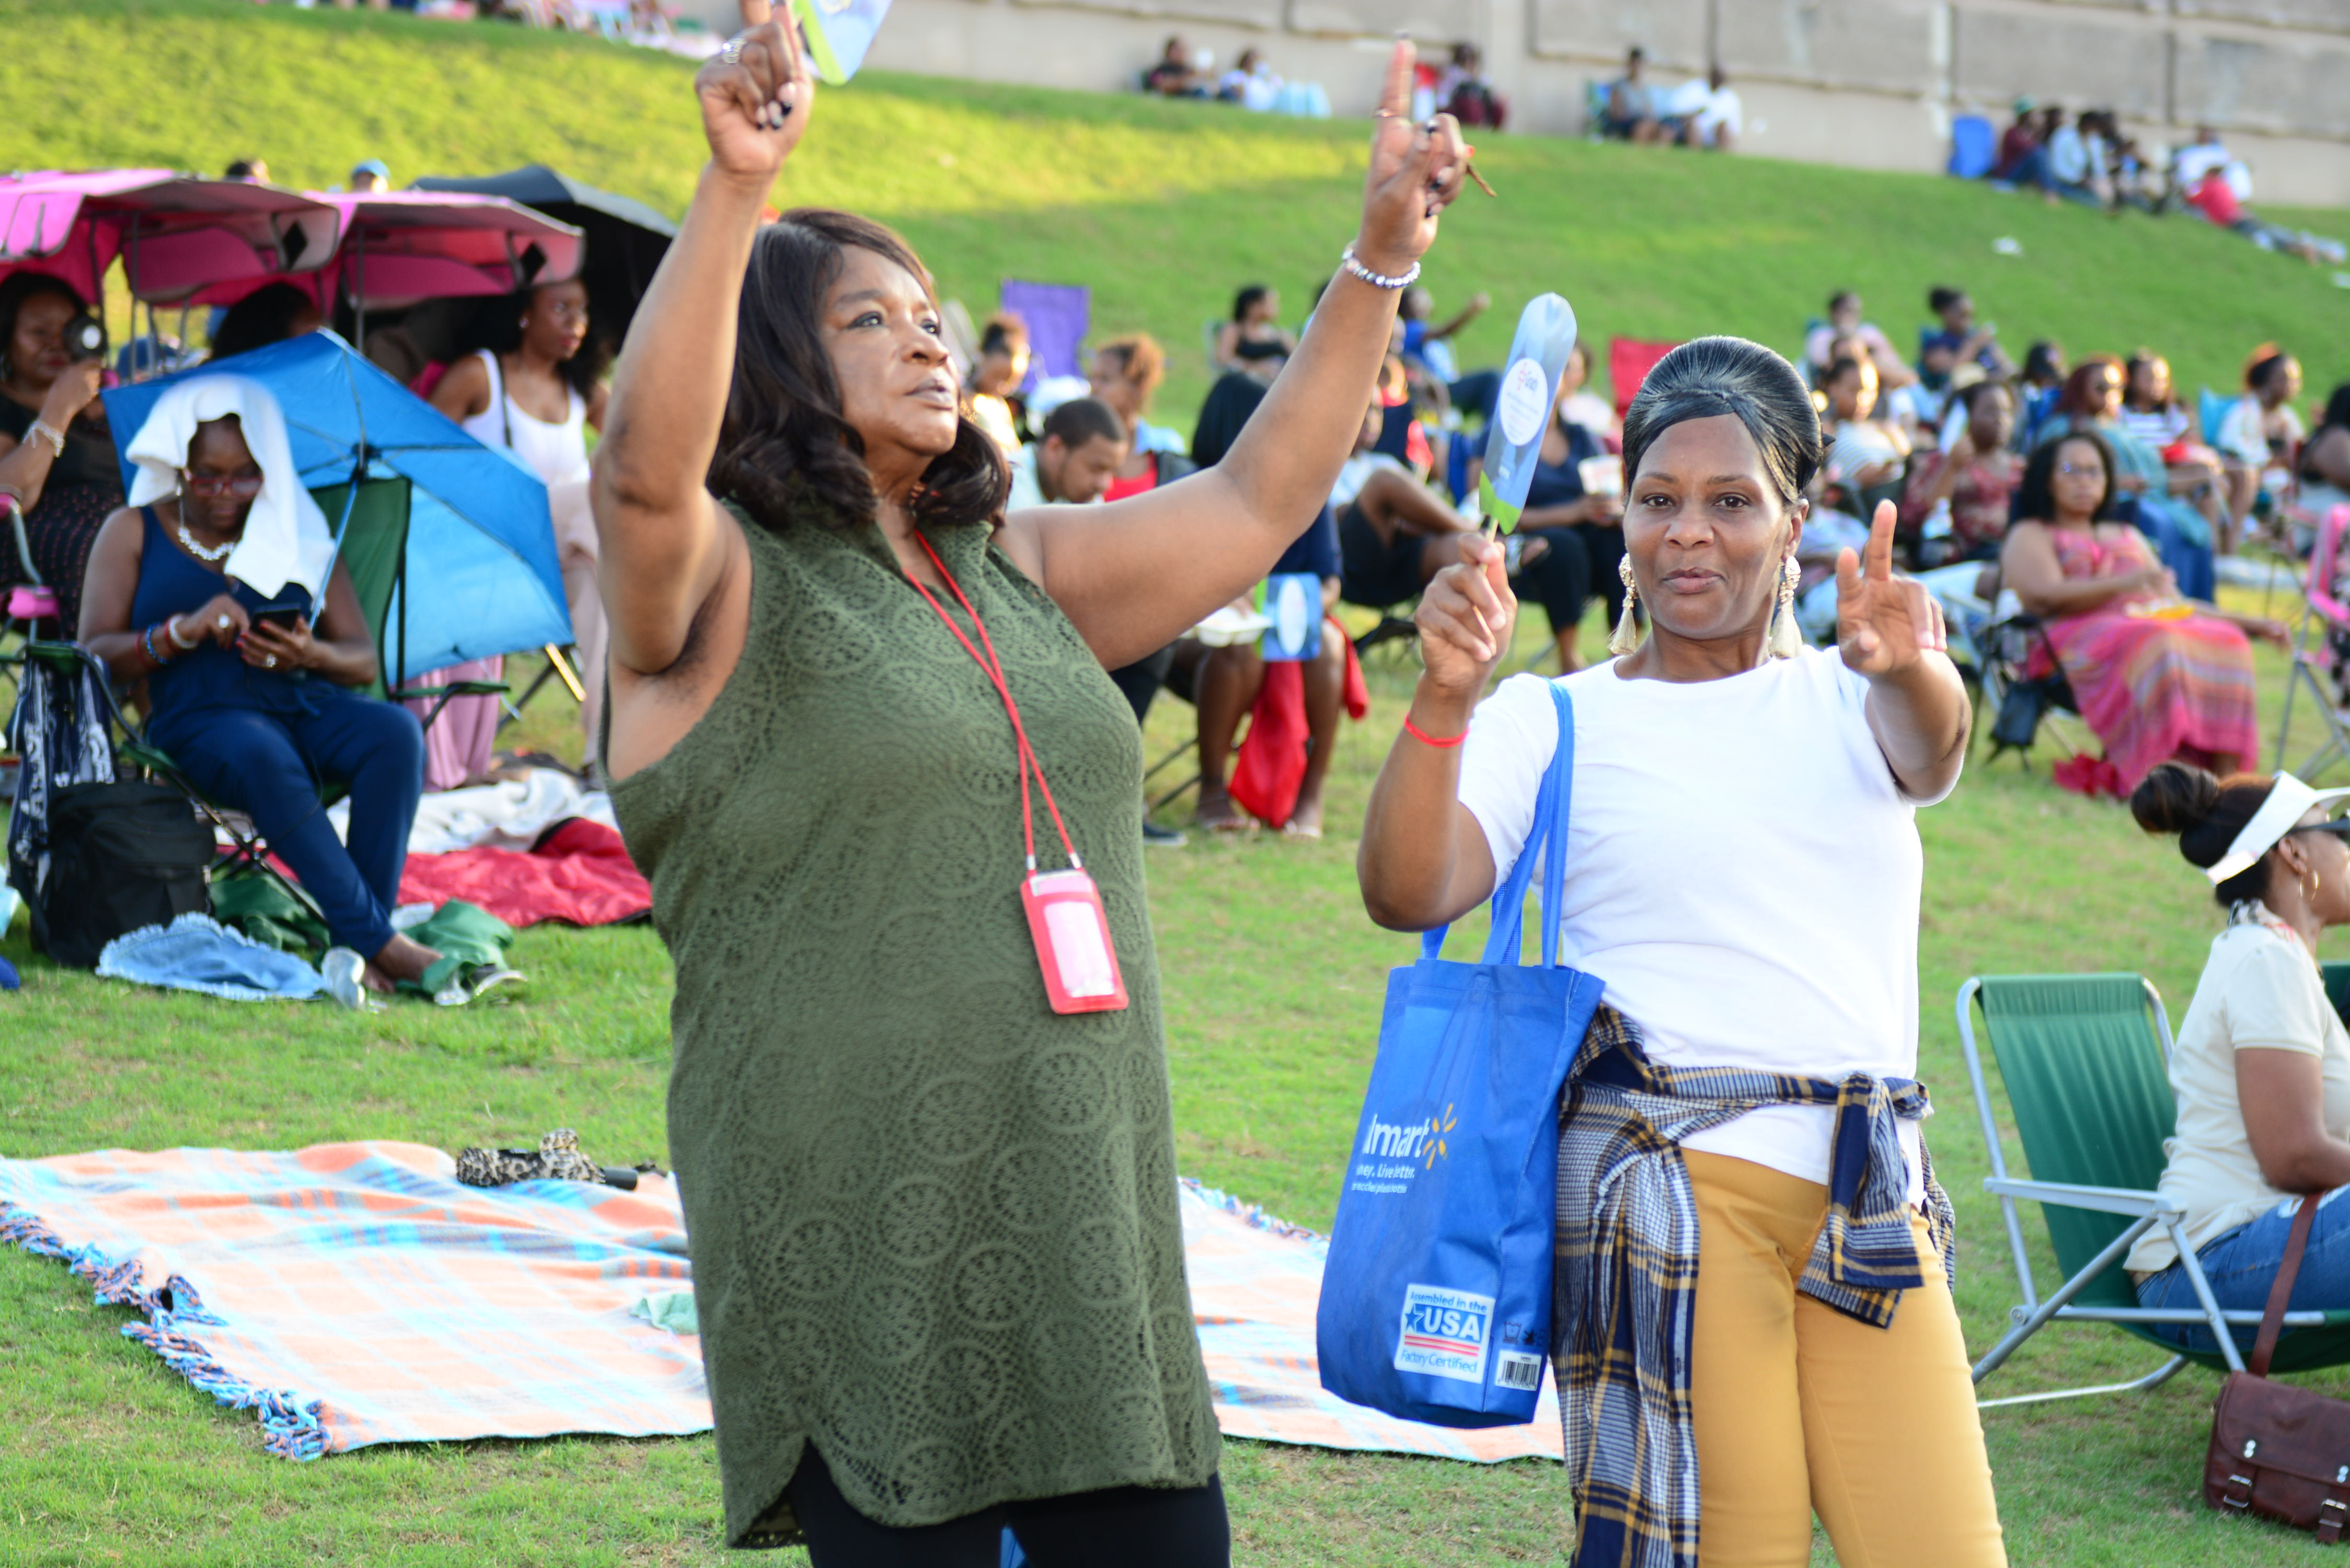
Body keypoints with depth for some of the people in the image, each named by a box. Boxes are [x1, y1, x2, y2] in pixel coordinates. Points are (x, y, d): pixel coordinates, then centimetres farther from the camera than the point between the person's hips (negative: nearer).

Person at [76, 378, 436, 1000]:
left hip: (305, 702, 3)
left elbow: (363, 660, 14)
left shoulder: (298, 533, 17)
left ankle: (361, 946, -35)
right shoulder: (133, 533, 12)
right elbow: (93, 655, 2)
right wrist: (184, 631, -14)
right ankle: (380, 943, -42)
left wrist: (311, 654, -10)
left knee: (396, 732, -30)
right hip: (199, 716, -3)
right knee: (265, 760, -39)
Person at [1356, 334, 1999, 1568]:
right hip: (1669, 1181, -3)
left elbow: (1929, 758, -9)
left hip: (1872, 1193, 3)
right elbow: (1404, 893, -6)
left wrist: (1914, 673, -33)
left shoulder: (1847, 699, 16)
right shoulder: (1558, 719, 8)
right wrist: (1447, 696, -23)